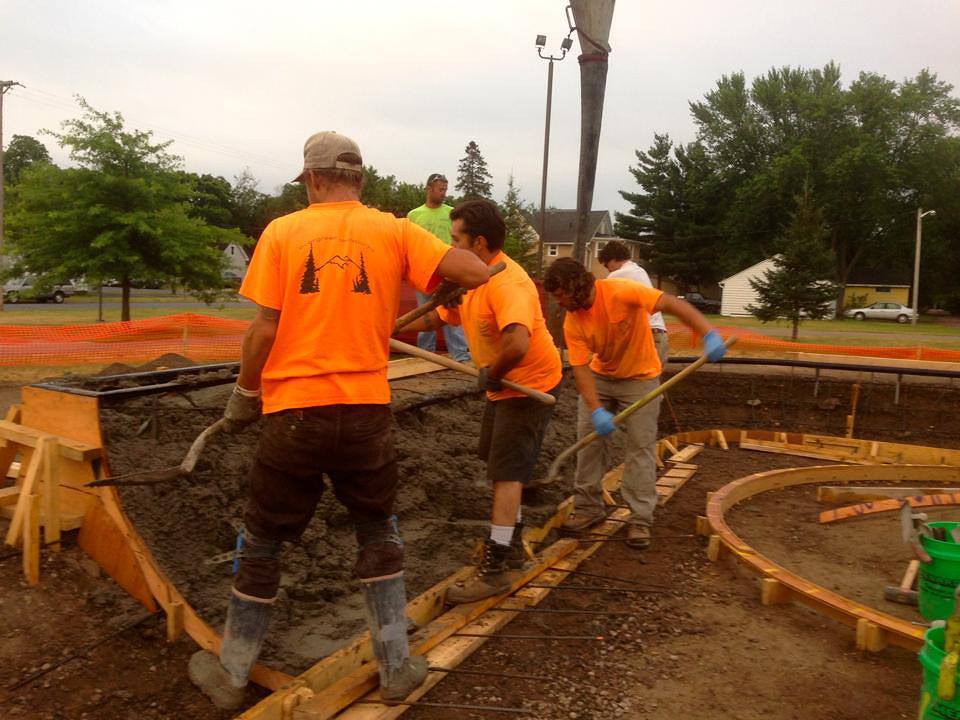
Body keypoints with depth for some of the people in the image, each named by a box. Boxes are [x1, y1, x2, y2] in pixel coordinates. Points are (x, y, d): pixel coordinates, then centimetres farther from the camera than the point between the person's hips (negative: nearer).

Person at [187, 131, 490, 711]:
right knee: (379, 533, 21)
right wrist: (431, 273, 14)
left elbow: (264, 329, -6)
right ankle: (397, 667, 26)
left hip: (294, 413, -1)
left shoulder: (282, 232, -2)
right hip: (366, 412, 1)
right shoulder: (394, 232, -1)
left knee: (263, 543, 16)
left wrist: (245, 396, 8)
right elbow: (477, 273, -7)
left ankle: (232, 674, 31)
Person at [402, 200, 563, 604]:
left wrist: (490, 374, -28)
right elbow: (436, 317, 12)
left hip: (529, 386, -10)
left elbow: (517, 344, -44)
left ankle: (496, 569, 0)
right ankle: (512, 546, 36)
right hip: (502, 385, 10)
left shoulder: (507, 284, -29)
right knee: (499, 466, 20)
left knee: (506, 473, -8)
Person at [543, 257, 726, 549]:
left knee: (641, 446, -4)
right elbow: (581, 369, -19)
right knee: (589, 439, 3)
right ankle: (589, 508, 17)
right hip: (600, 377, 4)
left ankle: (640, 519, 5)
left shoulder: (620, 292, -30)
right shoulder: (572, 324, -15)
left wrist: (709, 334, -47)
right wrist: (596, 410, -32)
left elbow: (673, 304, -34)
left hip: (639, 377, -4)